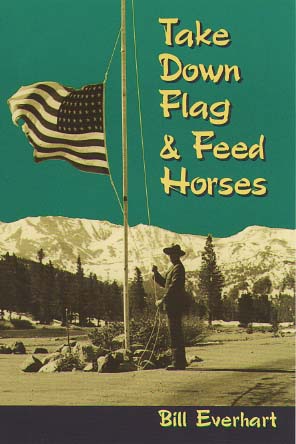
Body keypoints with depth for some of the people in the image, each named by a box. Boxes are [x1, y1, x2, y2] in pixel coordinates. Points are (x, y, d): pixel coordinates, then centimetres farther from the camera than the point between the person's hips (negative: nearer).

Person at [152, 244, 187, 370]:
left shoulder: (178, 268, -10)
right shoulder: (173, 268, 21)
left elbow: (174, 286, -19)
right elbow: (164, 283, 22)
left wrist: (163, 300, -19)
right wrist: (156, 273, 9)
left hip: (175, 305, -10)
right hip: (172, 305, 10)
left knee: (175, 333, -11)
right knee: (177, 333, 13)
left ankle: (177, 362, -12)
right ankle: (181, 361, 19)